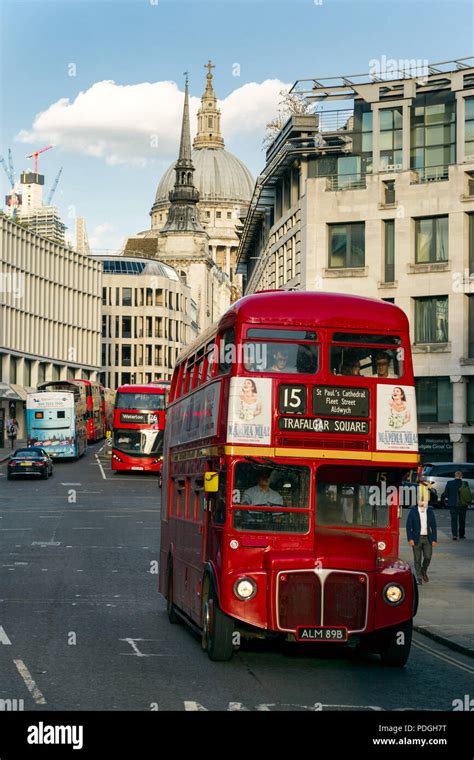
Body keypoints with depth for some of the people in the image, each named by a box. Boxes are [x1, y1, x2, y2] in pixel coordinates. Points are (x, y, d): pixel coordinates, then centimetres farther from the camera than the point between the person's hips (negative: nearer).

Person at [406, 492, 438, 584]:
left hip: (427, 538, 2)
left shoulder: (430, 511, 6)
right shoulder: (413, 511, -1)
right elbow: (408, 526, -2)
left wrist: (434, 539, 1)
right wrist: (410, 539, -11)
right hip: (417, 538, -2)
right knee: (417, 559, 1)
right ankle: (419, 577, 12)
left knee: (428, 557, -7)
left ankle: (424, 571, 22)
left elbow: (433, 526, 8)